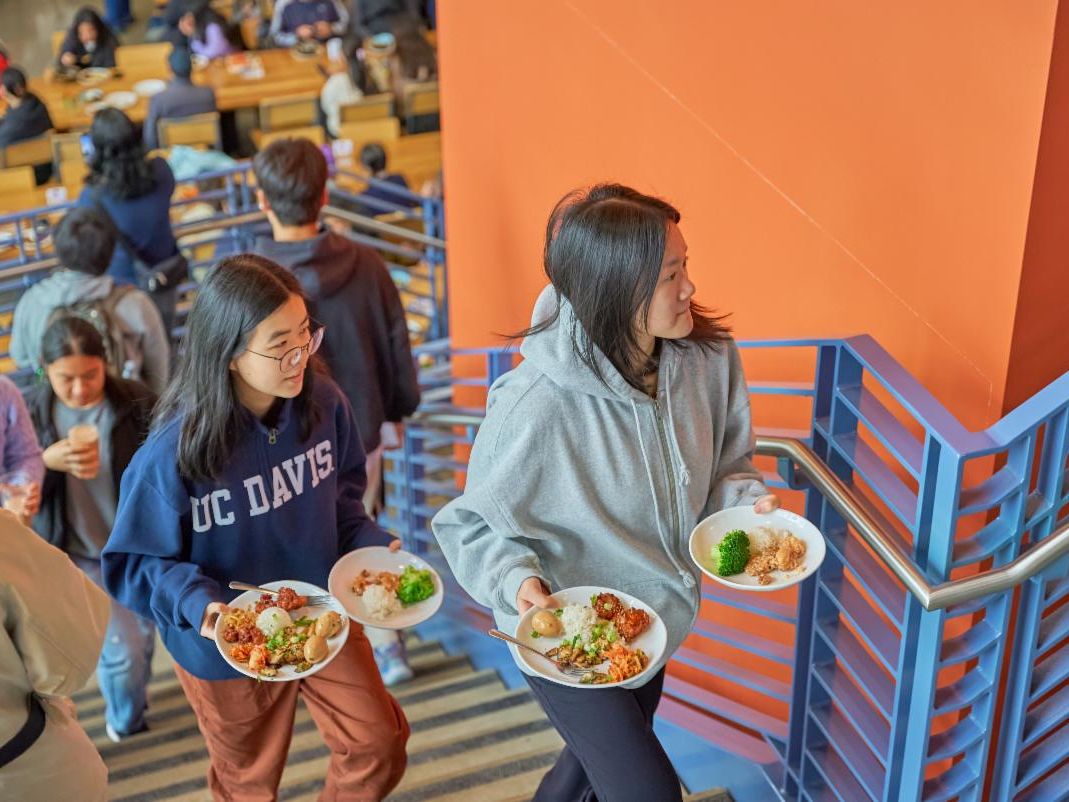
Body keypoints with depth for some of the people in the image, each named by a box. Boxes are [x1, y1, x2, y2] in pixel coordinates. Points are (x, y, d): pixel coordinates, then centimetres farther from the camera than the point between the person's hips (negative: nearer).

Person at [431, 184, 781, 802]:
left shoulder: (708, 357, -17)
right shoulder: (535, 405, -33)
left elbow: (725, 465, 0)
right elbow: (474, 524, -18)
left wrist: (747, 499, -20)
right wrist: (518, 581, -35)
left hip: (654, 619, 6)